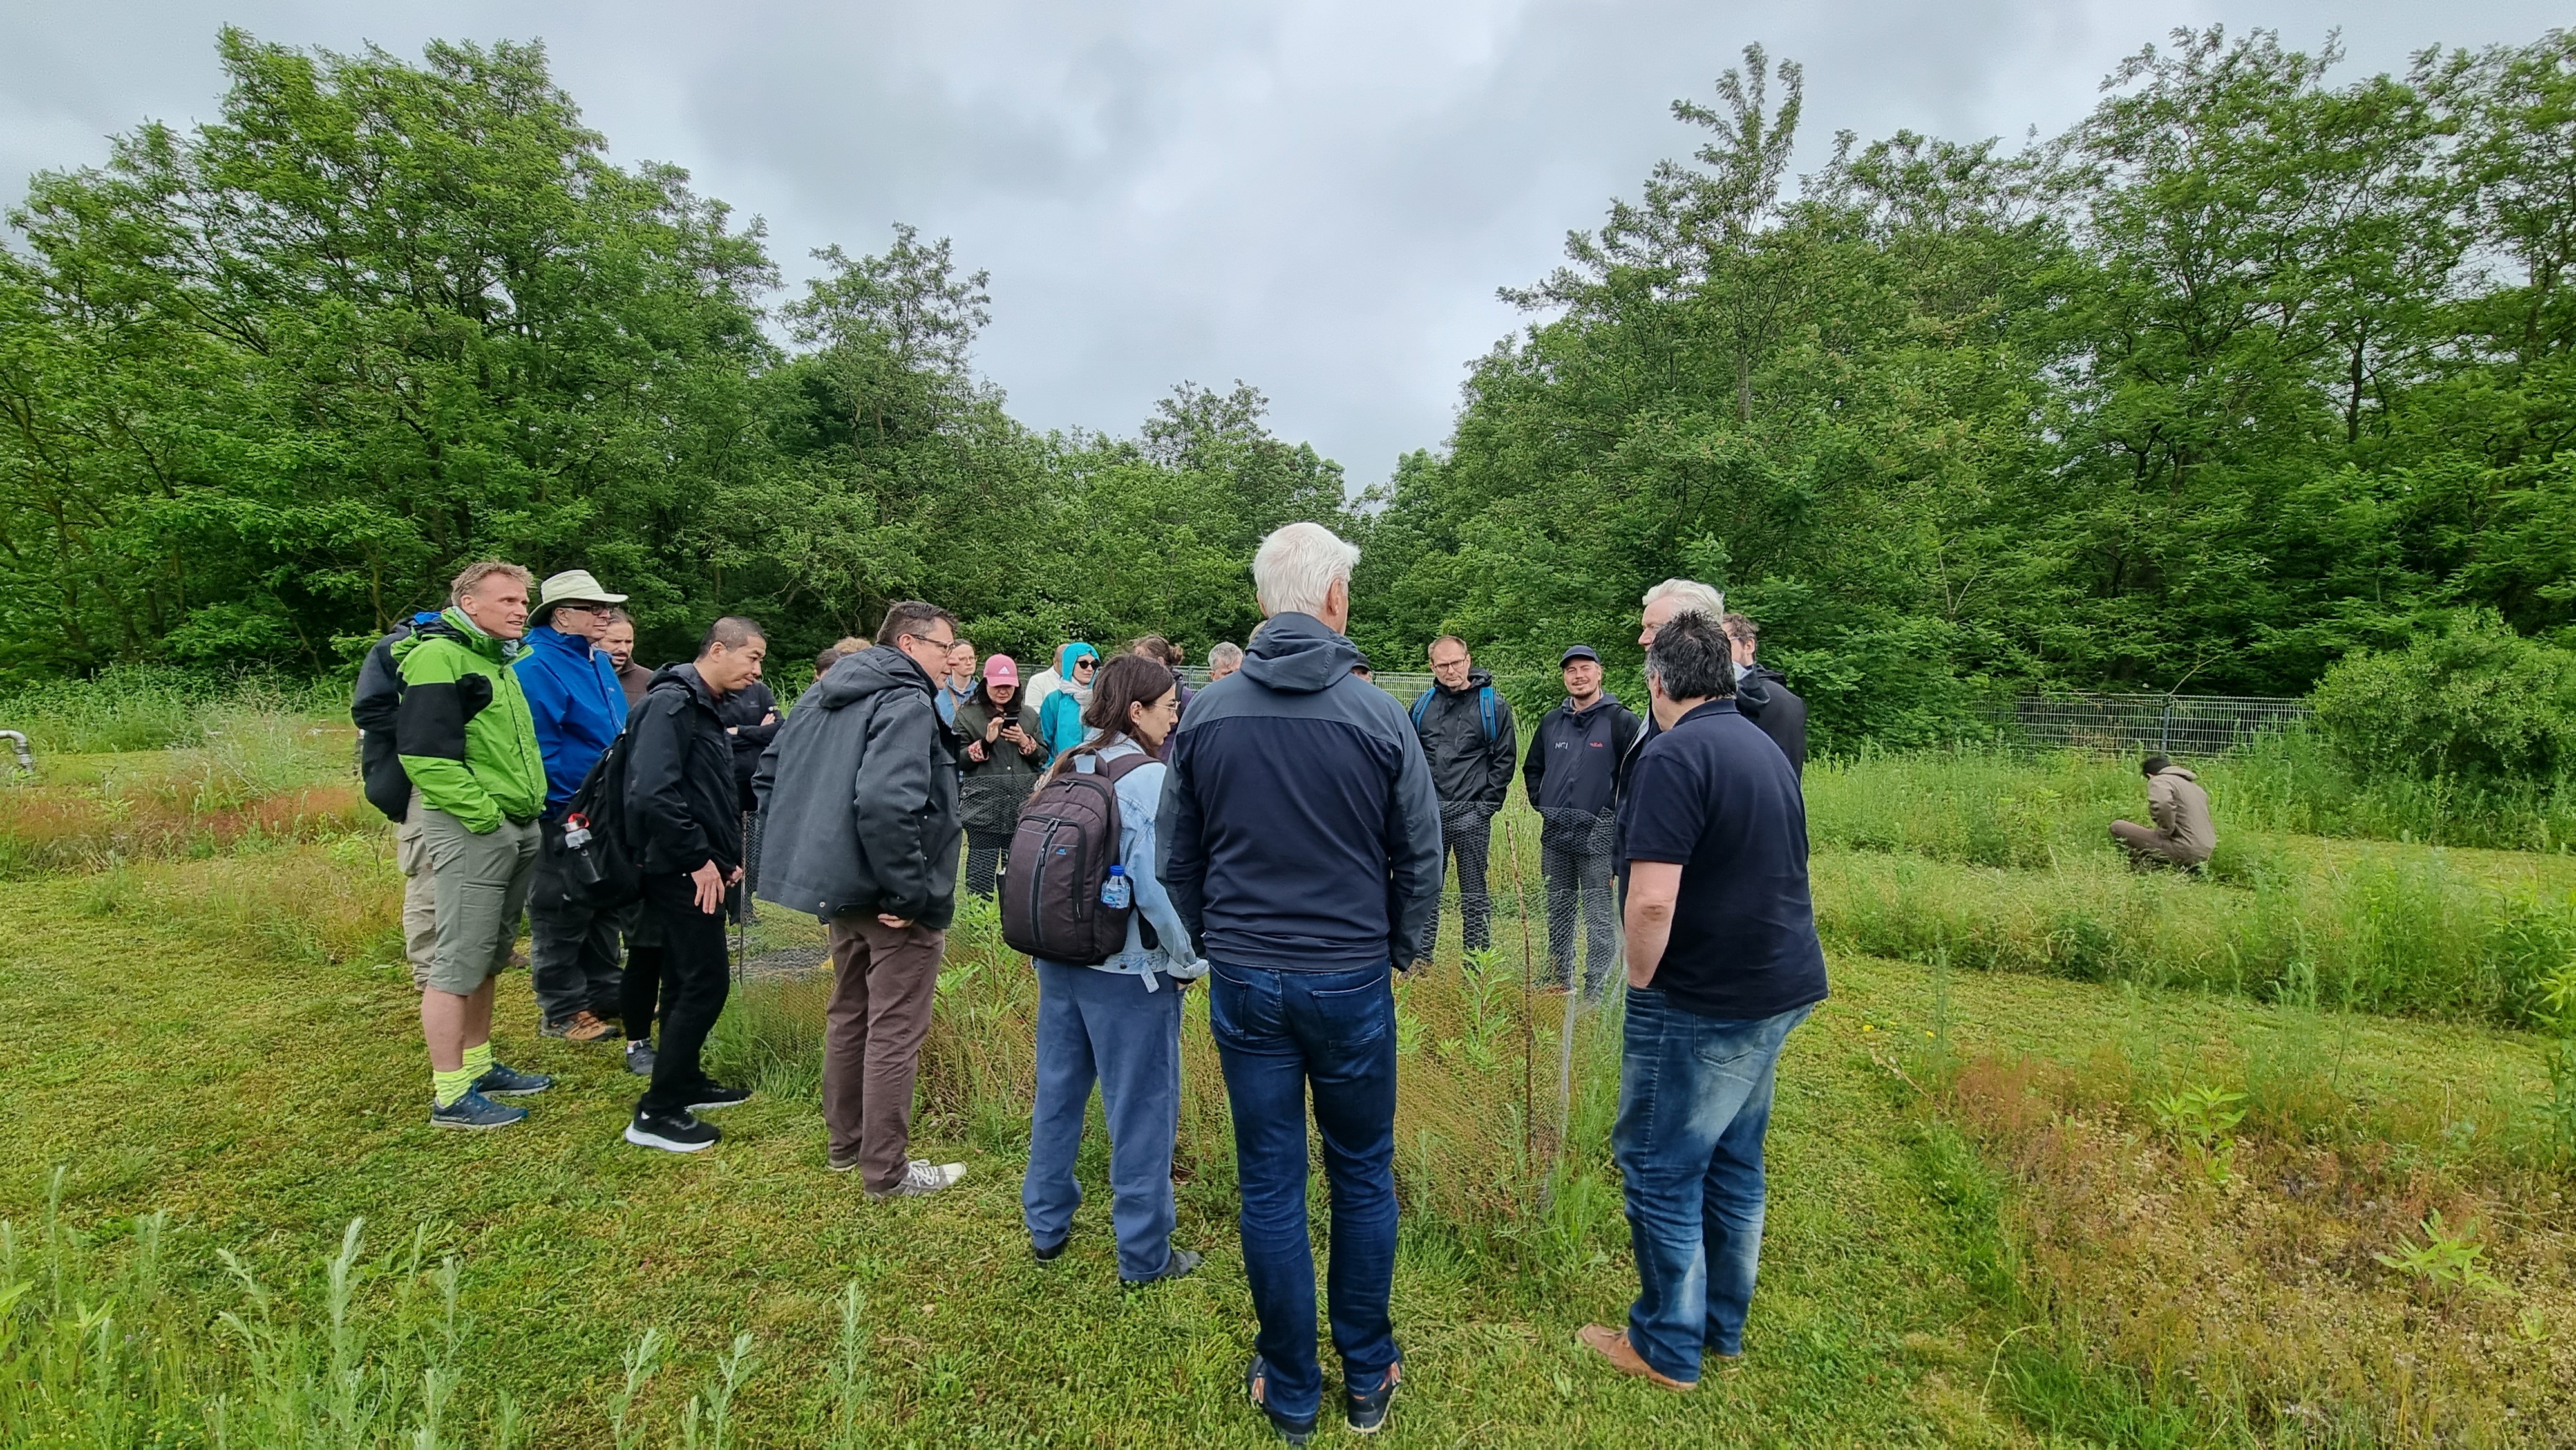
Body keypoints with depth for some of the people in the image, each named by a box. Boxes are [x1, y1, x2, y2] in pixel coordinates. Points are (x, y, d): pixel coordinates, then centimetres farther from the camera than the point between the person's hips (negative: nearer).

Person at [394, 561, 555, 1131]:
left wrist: (533, 805, 15)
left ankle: (479, 1066, 30)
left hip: (519, 829, 10)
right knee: (459, 963, -3)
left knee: (489, 957, 18)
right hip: (471, 831, -9)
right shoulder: (438, 657, -12)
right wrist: (483, 813, -20)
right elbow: (424, 754, -20)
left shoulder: (500, 660, 18)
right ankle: (450, 1096, 5)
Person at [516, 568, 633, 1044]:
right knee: (563, 914, 3)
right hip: (565, 815, -9)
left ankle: (606, 992, 32)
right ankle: (562, 1012, 15)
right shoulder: (537, 665, -17)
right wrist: (559, 810, -21)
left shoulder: (599, 661, 11)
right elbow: (538, 746, -22)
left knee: (606, 904, 18)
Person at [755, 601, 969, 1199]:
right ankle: (887, 1169, 15)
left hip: (842, 888, 9)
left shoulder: (824, 694, 11)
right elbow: (884, 803, -33)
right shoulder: (907, 704, -19)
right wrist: (908, 892, -24)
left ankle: (845, 1142, 37)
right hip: (893, 901, -9)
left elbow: (769, 774, 16)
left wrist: (806, 852, 16)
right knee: (895, 1033, 3)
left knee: (848, 1015, 22)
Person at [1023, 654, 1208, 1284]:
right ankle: (1144, 1256, 20)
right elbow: (1157, 885, -24)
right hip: (1129, 972, -7)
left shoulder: (1068, 768, 3)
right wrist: (1190, 960, -11)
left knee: (1058, 1091, 20)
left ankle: (1046, 1226, 37)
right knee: (1142, 1111, 7)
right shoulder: (1150, 779, -19)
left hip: (1057, 959, 7)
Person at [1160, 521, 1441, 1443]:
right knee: (1363, 1177, 17)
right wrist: (1402, 950, 14)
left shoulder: (1205, 715, -4)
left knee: (1269, 1186, 13)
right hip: (1351, 980, -1)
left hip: (1243, 982, 2)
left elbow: (1176, 858, 4)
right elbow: (1420, 856, -3)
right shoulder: (1378, 716, -11)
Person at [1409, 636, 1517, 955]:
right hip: (1428, 813, 4)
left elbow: (1506, 758, -1)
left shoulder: (1493, 705, -1)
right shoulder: (1423, 705, 10)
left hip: (1471, 813, -4)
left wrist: (1487, 804, -7)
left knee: (1473, 892, 3)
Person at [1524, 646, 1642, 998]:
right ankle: (1558, 982, 26)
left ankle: (1597, 991, 6)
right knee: (1558, 913, 15)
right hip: (1554, 834, 6)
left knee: (1599, 916, -2)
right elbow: (1532, 768, 23)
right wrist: (1541, 803, 12)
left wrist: (1612, 810, -10)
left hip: (1598, 835, -5)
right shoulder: (1551, 722, 11)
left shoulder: (1620, 720, -5)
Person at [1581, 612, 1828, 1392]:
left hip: (1702, 1004, -9)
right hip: (1779, 989, 9)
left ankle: (1668, 1348, 21)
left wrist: (1641, 984, -10)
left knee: (1662, 1168, 6)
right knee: (1733, 1162, 20)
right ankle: (1724, 1329, 35)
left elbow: (1652, 900, -27)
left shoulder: (1675, 754, -19)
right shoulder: (1766, 748, 10)